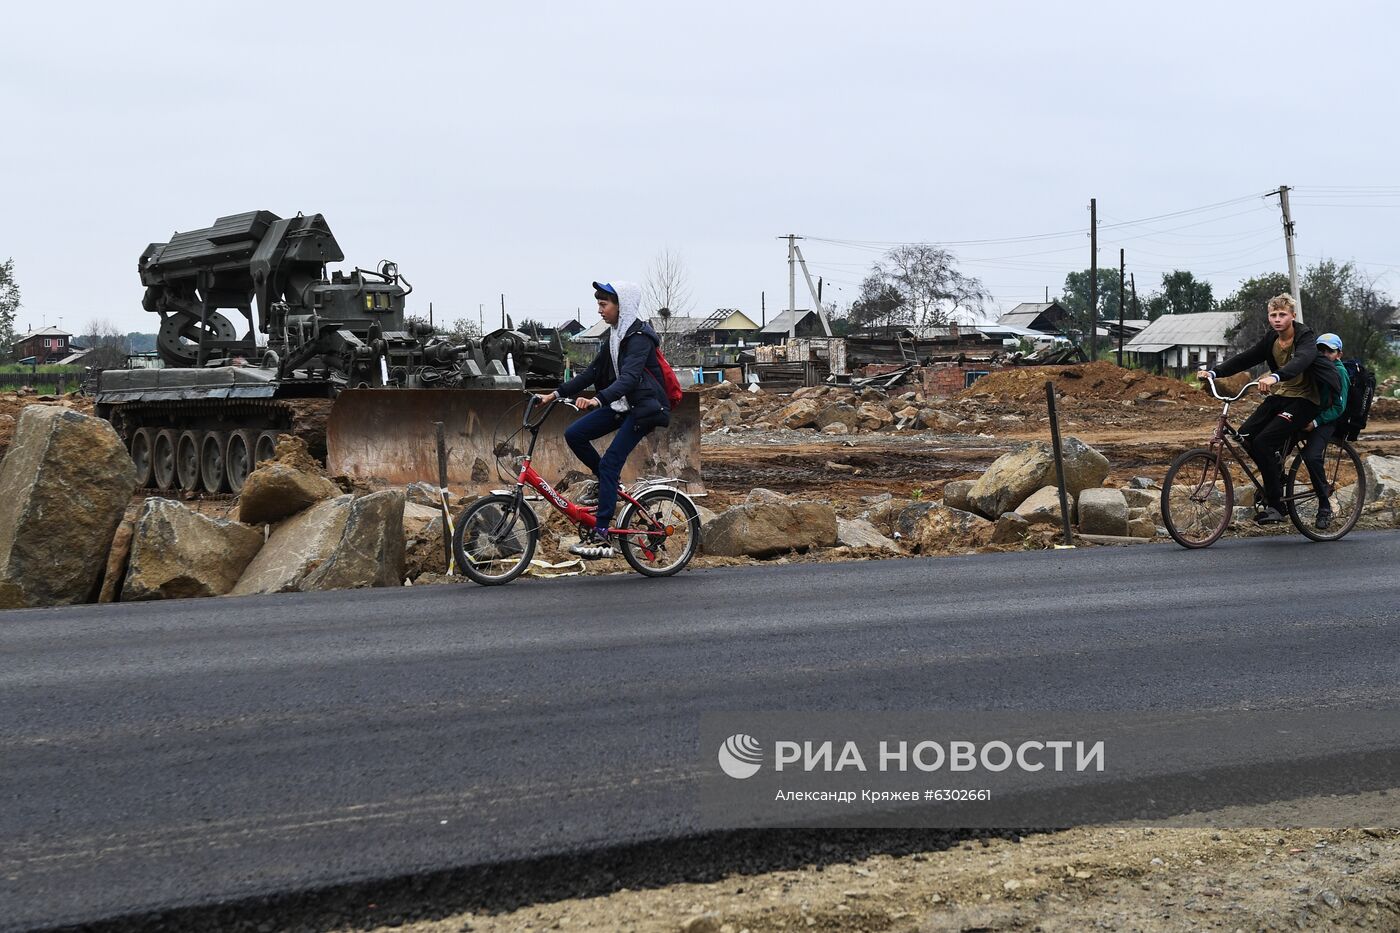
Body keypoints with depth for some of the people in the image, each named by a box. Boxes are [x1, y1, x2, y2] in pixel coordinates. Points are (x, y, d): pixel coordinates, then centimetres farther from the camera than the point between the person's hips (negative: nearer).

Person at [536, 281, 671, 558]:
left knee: (609, 463, -16)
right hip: (622, 405, 9)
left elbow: (629, 377, -33)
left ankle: (602, 535, -15)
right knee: (574, 434, -6)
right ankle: (610, 483, 11)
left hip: (643, 408, -9)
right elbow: (592, 372, 15)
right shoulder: (616, 335, 11)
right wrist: (557, 394, 8)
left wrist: (598, 399, -48)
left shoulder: (639, 337, -18)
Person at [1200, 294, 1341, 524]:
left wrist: (1275, 377, -55)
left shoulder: (1306, 337, -16)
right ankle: (1276, 473, 13)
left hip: (1305, 399, -7)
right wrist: (1214, 372, -14)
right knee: (1246, 434, -12)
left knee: (1263, 441, -22)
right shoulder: (1271, 339, 5)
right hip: (1280, 395, 7)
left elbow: (1301, 360, -37)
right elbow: (1244, 359, 1)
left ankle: (1275, 505, -14)